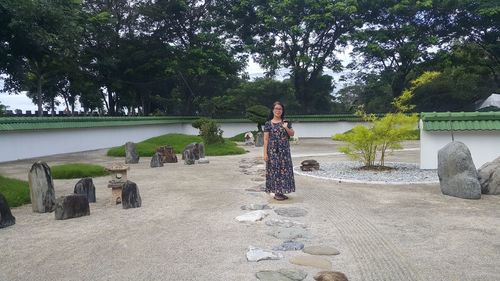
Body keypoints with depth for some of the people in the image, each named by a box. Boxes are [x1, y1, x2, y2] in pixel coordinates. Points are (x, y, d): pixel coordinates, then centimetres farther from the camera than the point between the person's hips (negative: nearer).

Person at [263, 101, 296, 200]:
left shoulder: (286, 122, 7)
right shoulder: (268, 123, -1)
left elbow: (292, 134, 8)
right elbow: (266, 139, -3)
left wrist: (286, 128, -12)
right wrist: (265, 153, -8)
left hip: (284, 150, 3)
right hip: (273, 150, -3)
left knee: (284, 169, 3)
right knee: (274, 170, -1)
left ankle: (281, 192, 13)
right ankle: (276, 193, 7)